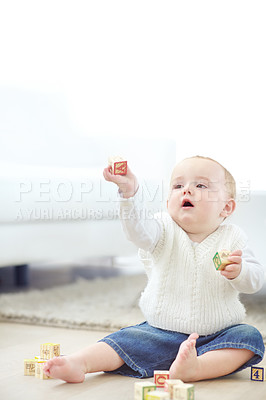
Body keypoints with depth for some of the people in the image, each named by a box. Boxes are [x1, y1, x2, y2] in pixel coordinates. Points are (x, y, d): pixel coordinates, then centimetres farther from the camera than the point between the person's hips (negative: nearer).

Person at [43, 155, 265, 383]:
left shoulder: (232, 238, 0)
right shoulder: (165, 230, -3)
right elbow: (138, 232, -25)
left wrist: (238, 271, -29)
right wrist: (130, 193, -43)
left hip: (217, 335, 1)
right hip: (162, 333, 0)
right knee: (129, 339, -21)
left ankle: (196, 368, -41)